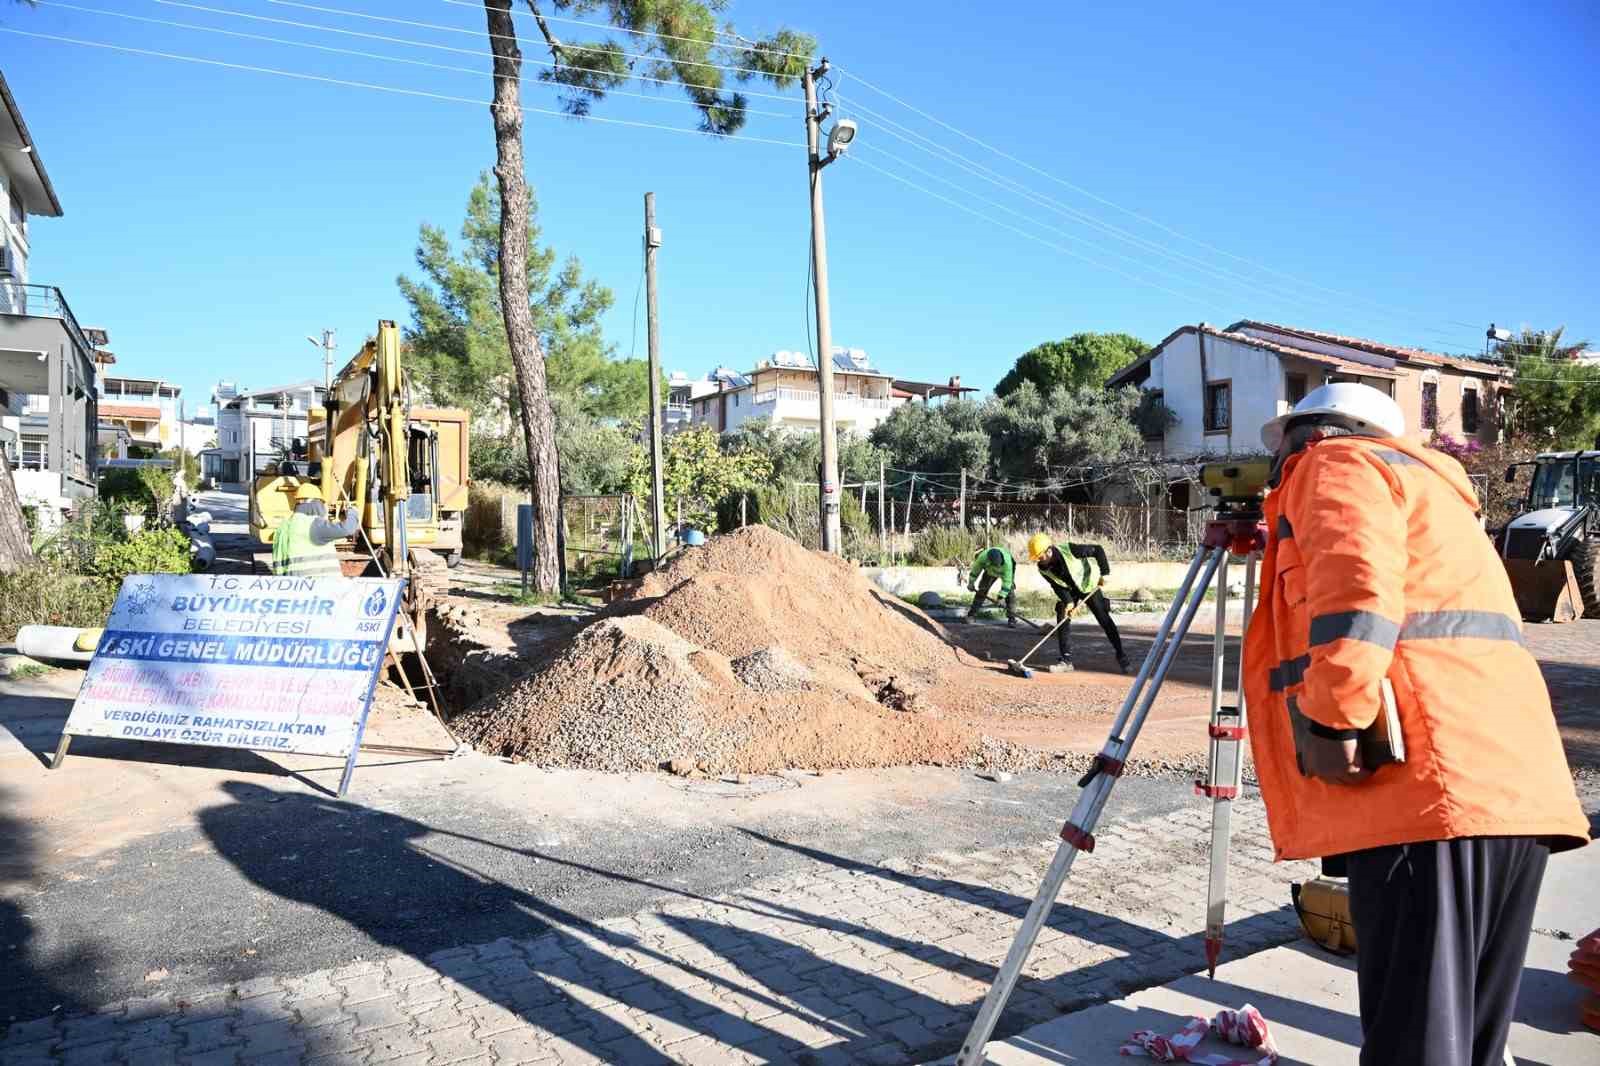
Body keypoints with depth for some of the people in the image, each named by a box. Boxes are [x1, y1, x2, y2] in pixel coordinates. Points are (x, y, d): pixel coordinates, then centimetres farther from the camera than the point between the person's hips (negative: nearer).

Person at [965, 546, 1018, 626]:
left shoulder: (1007, 562, -44)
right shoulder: (983, 557, -37)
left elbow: (1007, 581, -36)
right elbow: (975, 570, -16)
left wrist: (1001, 597, -36)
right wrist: (971, 583, -5)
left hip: (1007, 571, -3)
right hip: (990, 570, 3)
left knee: (1009, 592, -17)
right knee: (982, 590, 0)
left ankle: (1011, 618, -11)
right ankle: (972, 613, 10)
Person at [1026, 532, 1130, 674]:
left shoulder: (1069, 550, -33)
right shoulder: (1043, 568, -18)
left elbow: (1098, 550, -23)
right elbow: (1057, 586, -12)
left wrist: (1104, 573, -24)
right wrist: (1068, 602, -26)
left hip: (1089, 587, -4)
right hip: (1069, 593, 4)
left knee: (1105, 620, -2)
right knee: (1062, 621, -10)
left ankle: (1121, 656, 12)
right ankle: (1066, 660, -2)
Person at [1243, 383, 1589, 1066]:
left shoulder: (1335, 463, 5)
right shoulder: (1419, 478, 34)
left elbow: (1356, 585, -15)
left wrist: (1329, 720, -16)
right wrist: (1275, 545, 41)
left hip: (1429, 784, -10)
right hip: (1509, 784, 10)